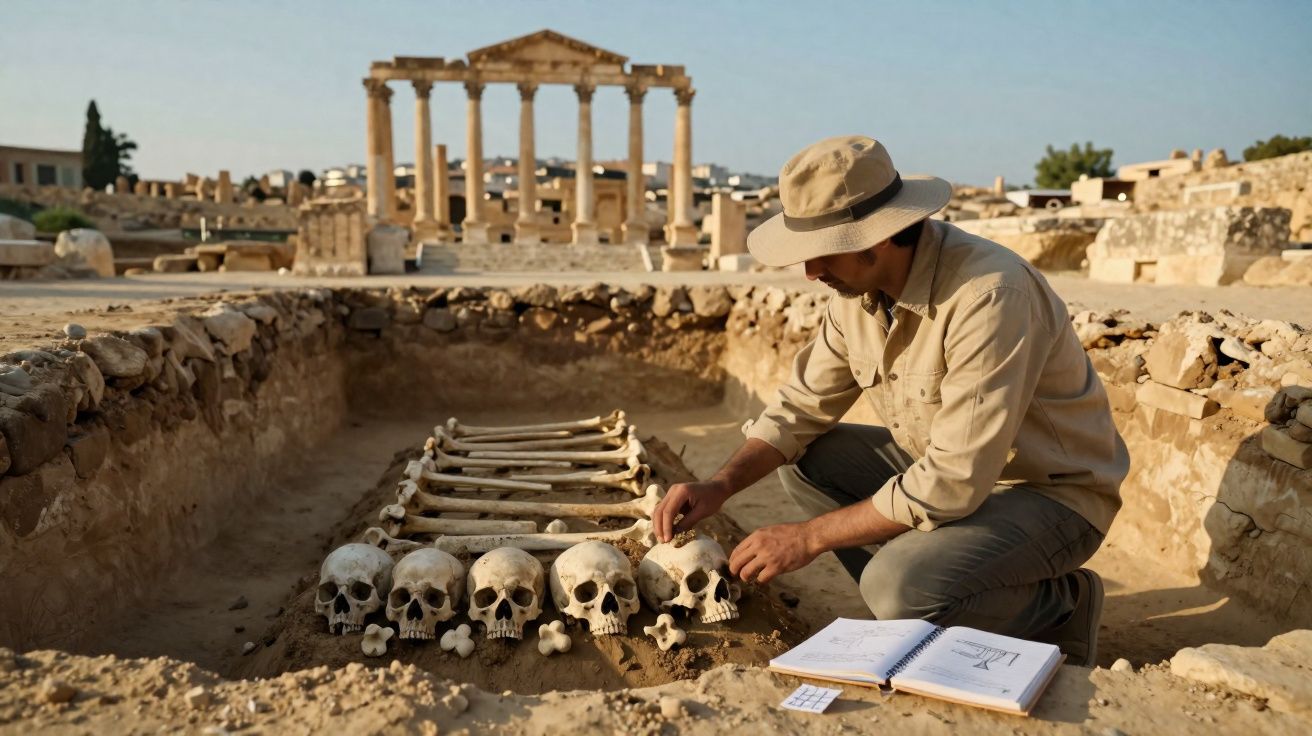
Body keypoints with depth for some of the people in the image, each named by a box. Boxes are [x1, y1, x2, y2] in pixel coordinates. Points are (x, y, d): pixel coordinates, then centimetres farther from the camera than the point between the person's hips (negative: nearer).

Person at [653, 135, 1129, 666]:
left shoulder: (989, 296, -31)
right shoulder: (858, 286, -6)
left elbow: (953, 483, -32)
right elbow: (802, 406, 2)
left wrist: (810, 537, -25)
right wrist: (719, 487, -13)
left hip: (1052, 494, -7)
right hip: (949, 466, 8)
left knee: (898, 584, -29)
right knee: (801, 459, -3)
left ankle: (1059, 606, 1)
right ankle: (921, 609, 3)